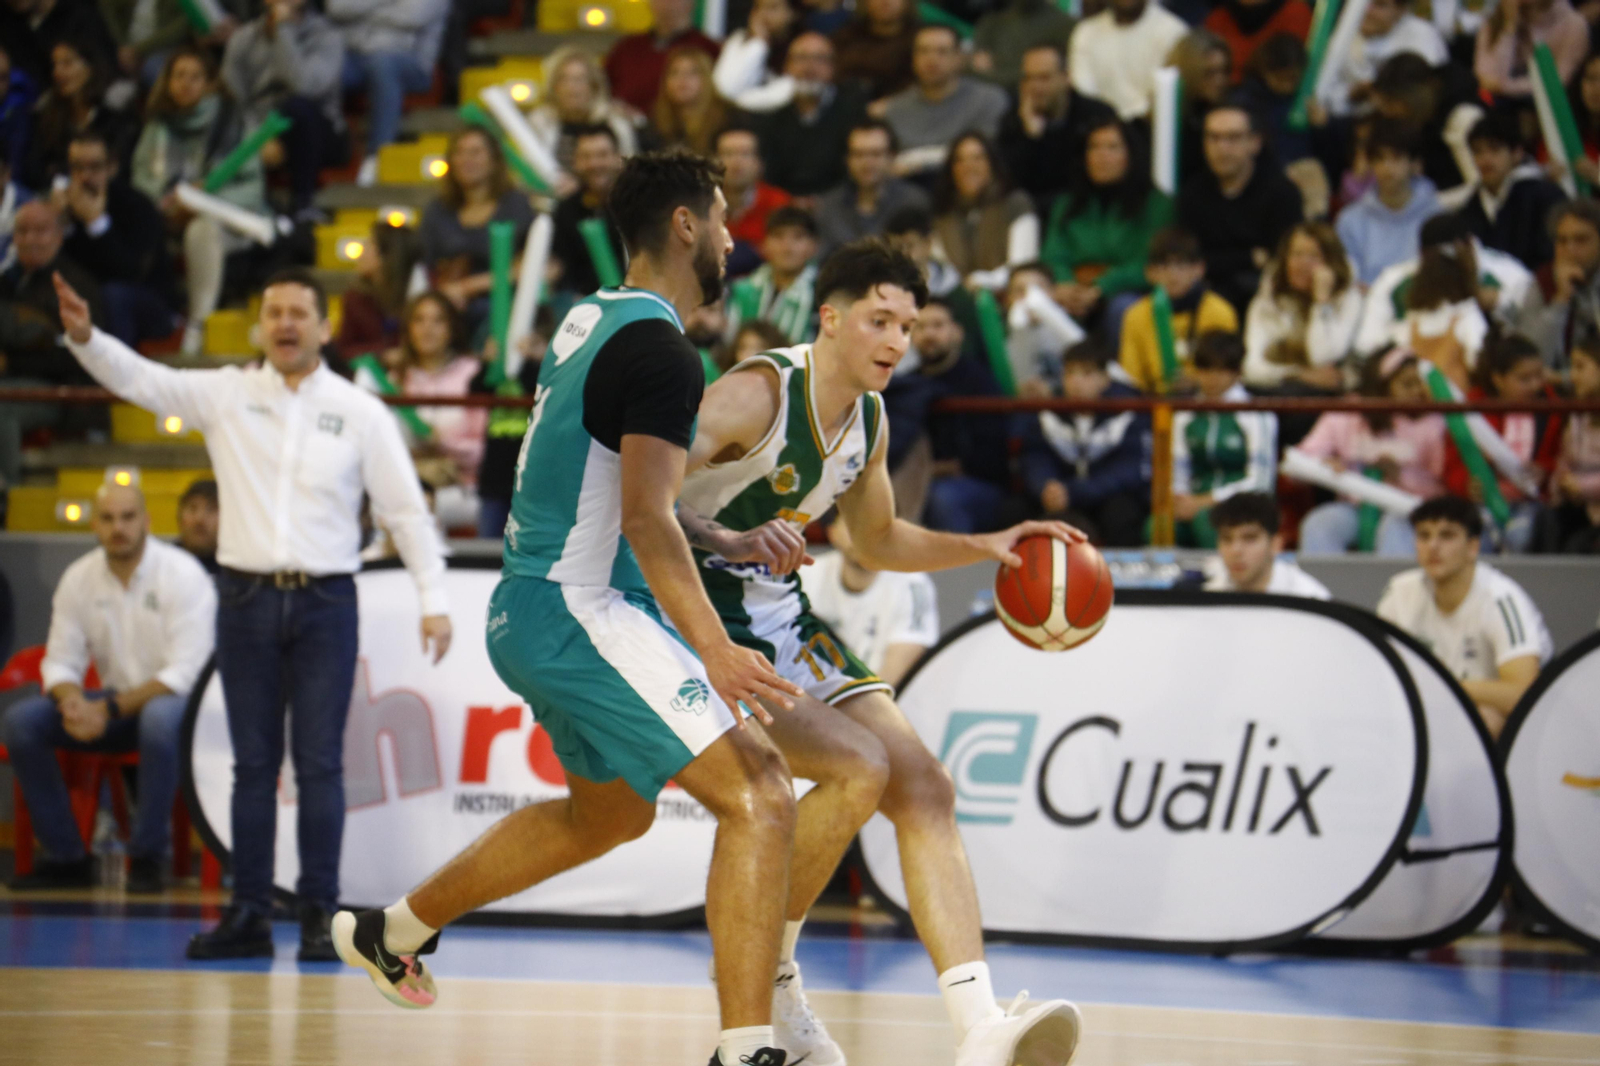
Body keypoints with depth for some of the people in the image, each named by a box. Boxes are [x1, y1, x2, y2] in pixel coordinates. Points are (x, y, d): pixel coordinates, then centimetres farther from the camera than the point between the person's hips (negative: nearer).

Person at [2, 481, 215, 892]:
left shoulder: (183, 575, -15)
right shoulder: (78, 578, 1)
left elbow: (184, 673, -20)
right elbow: (60, 661, 3)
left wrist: (109, 710, -28)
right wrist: (72, 699, -23)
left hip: (176, 700, -5)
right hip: (114, 703, 5)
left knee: (160, 718, -41)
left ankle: (146, 858, -25)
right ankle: (67, 858, -10)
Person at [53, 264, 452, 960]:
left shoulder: (360, 412, 2)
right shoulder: (225, 395, 5)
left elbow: (406, 510, 4)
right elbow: (139, 378, -2)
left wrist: (434, 599, -2)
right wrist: (85, 337, -21)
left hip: (325, 600, -1)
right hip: (247, 598, 1)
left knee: (319, 764, -1)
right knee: (252, 763, 6)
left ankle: (319, 914, 4)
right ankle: (248, 914, 9)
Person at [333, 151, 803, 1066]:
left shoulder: (593, 320, 13)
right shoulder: (663, 352, -16)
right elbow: (647, 518, -25)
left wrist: (734, 545, 23)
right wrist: (713, 651, -33)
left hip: (534, 610, 10)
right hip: (582, 612, -10)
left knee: (609, 812, 30)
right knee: (759, 797, -17)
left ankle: (392, 932, 42)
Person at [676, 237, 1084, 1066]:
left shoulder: (868, 421, 7)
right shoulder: (755, 396, -18)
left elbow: (879, 543, 24)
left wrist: (986, 547, 11)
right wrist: (729, 539, -38)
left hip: (783, 618, 9)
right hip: (708, 622, -8)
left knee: (923, 788, -6)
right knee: (857, 767, -25)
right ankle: (762, 972, -4)